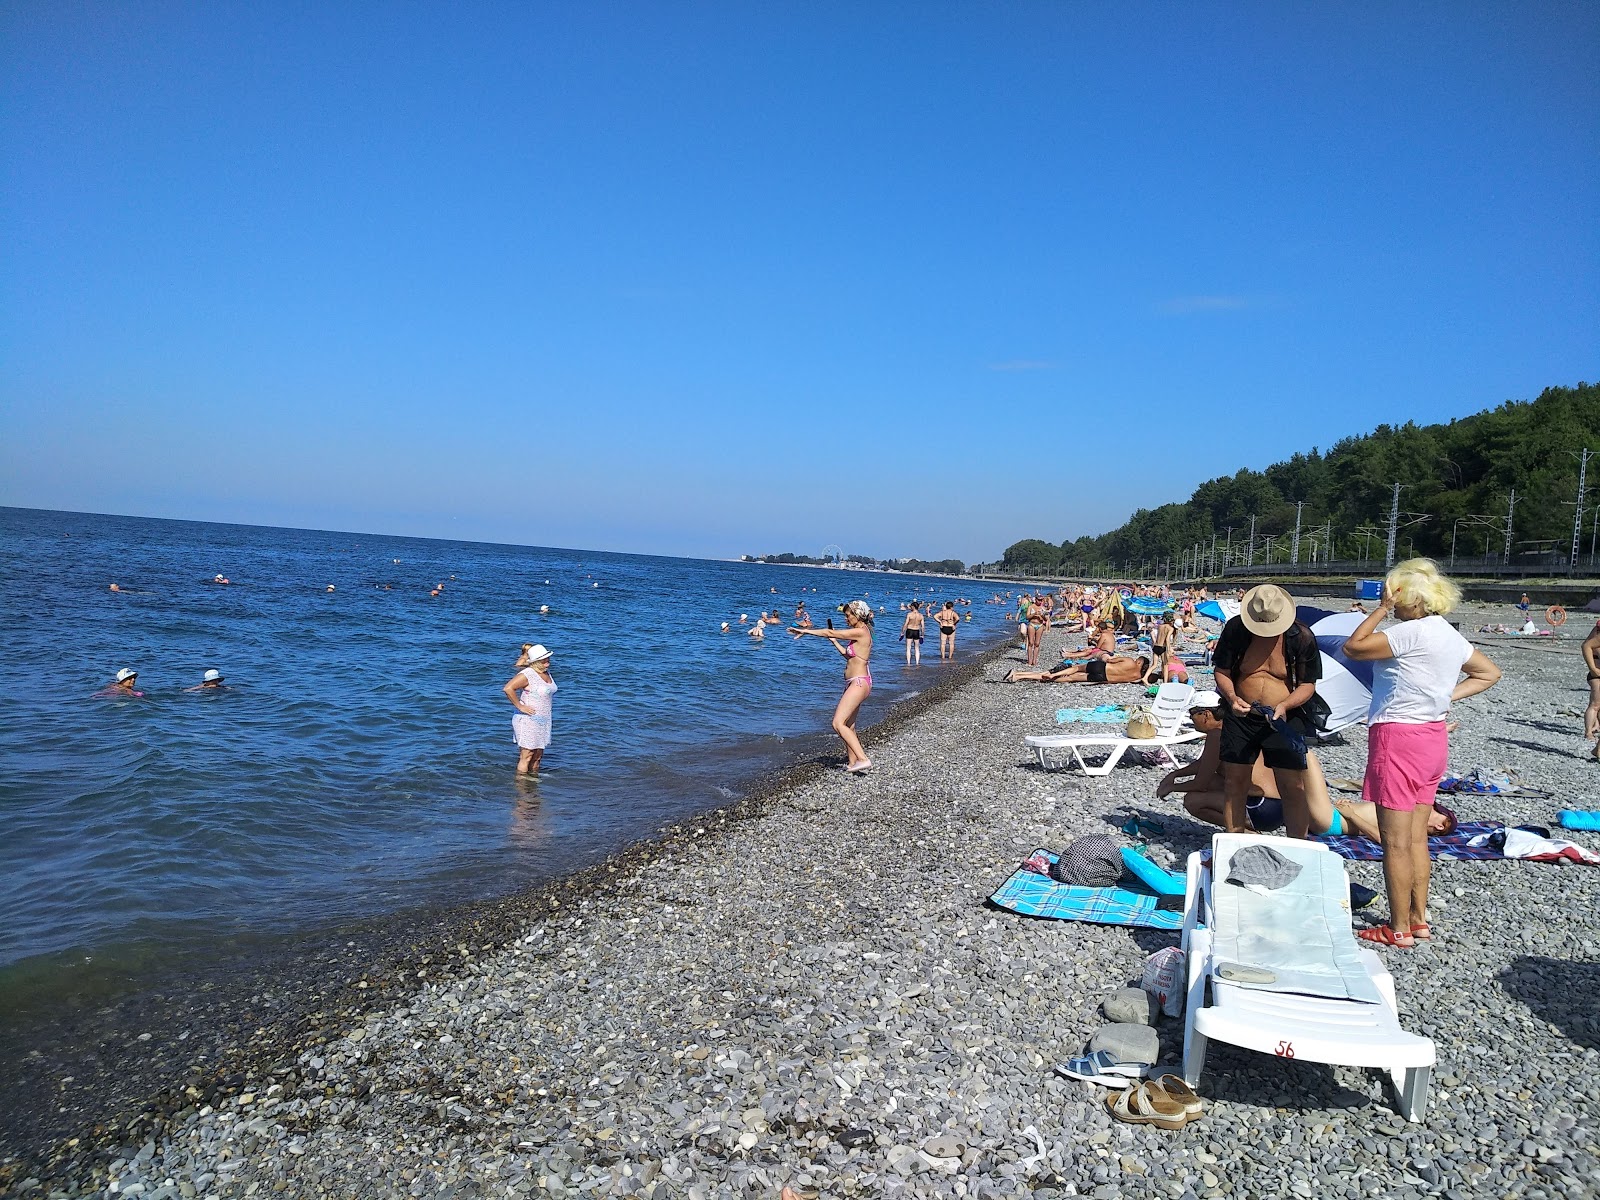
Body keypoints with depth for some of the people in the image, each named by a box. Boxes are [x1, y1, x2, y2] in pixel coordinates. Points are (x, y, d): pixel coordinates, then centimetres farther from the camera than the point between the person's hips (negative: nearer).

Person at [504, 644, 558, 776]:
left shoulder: (546, 673, 9)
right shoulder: (527, 674, -17)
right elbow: (508, 688, -27)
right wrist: (520, 706, -22)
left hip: (542, 721, 8)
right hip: (529, 721, -8)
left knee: (538, 756, 13)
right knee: (526, 756, -3)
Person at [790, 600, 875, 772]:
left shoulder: (861, 632, -16)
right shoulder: (860, 633, 14)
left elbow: (830, 632, -15)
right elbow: (848, 654, 24)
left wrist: (804, 631, -10)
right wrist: (834, 641, 20)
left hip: (859, 683, -11)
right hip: (854, 683, 11)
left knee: (838, 723, -16)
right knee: (848, 725, 15)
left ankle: (863, 759, -19)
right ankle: (852, 763, 21)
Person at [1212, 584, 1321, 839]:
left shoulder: (1301, 637, -8)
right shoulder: (1235, 629, -6)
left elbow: (1308, 684, -2)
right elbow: (1221, 671, 2)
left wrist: (1284, 705, -20)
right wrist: (1232, 698, -17)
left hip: (1284, 720, -1)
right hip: (1241, 716, 1)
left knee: (1293, 787, -2)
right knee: (1234, 782, 6)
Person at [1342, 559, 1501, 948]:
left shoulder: (1411, 632, -19)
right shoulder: (1449, 635, 10)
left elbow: (1351, 648, -17)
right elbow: (1489, 673, 22)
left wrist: (1381, 609, -10)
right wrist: (1448, 694, 12)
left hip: (1398, 737, -9)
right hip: (1433, 737, 10)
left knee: (1395, 842, -1)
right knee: (1416, 837, 17)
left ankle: (1399, 929, 6)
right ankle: (1419, 919, 25)